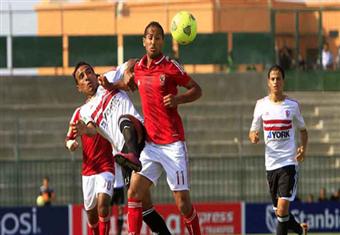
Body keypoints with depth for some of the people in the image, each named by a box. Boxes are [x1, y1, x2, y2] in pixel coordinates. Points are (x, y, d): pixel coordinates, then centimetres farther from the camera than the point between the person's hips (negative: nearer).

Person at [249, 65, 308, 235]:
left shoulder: (292, 105, 0)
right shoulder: (261, 104, 4)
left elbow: (303, 130, 13)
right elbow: (253, 131, 11)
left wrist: (303, 148, -6)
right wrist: (253, 137, -13)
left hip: (289, 162, -3)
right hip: (271, 163, 3)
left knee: (283, 208, -16)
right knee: (278, 212, 12)